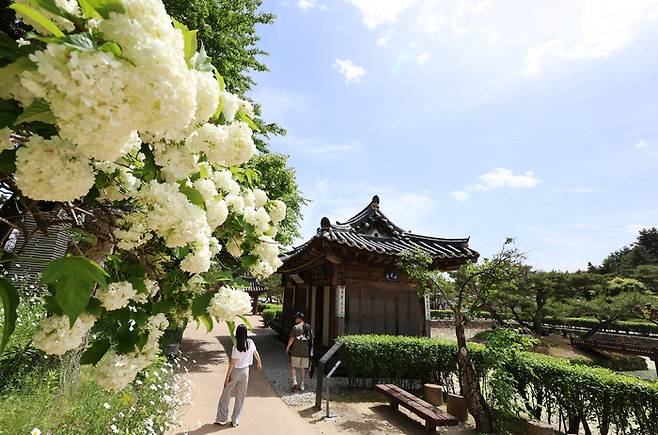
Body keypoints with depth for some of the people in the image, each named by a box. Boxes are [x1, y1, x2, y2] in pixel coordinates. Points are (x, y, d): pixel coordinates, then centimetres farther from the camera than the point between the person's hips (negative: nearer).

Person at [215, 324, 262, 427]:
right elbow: (256, 354, 6)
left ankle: (221, 418, 23)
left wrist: (227, 377, -7)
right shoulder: (250, 343, -10)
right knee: (240, 397, 16)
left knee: (226, 395, 15)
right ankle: (235, 421, 25)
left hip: (235, 372, -4)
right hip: (245, 372, 4)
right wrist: (259, 363, 24)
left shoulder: (236, 347, -22)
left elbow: (232, 363, -17)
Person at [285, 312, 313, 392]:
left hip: (296, 351, -4)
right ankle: (302, 385, 17)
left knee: (293, 367, 11)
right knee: (303, 368, 13)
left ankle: (294, 382, -2)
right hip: (306, 351, 4)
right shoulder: (309, 327, 4)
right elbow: (311, 339, 9)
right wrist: (310, 351, 18)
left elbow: (292, 339, -11)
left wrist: (288, 347, 6)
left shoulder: (296, 327, -11)